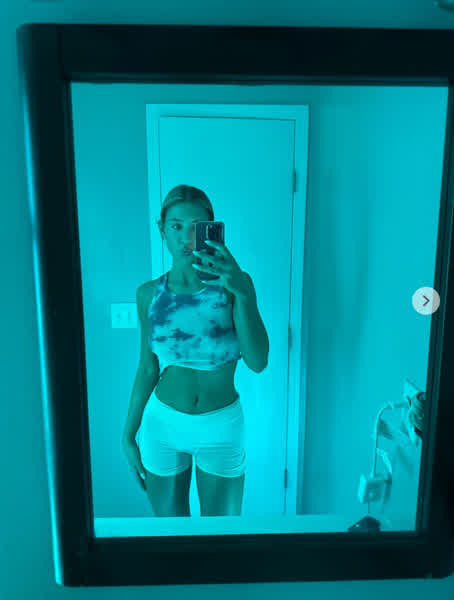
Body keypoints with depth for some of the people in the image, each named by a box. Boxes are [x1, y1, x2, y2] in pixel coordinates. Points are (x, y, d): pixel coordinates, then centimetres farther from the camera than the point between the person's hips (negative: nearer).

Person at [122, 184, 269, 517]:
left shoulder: (231, 284, -14)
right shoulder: (149, 293, -7)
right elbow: (148, 368, 2)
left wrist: (243, 293, -38)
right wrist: (129, 434, 6)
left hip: (222, 427, -1)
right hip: (162, 425, 2)